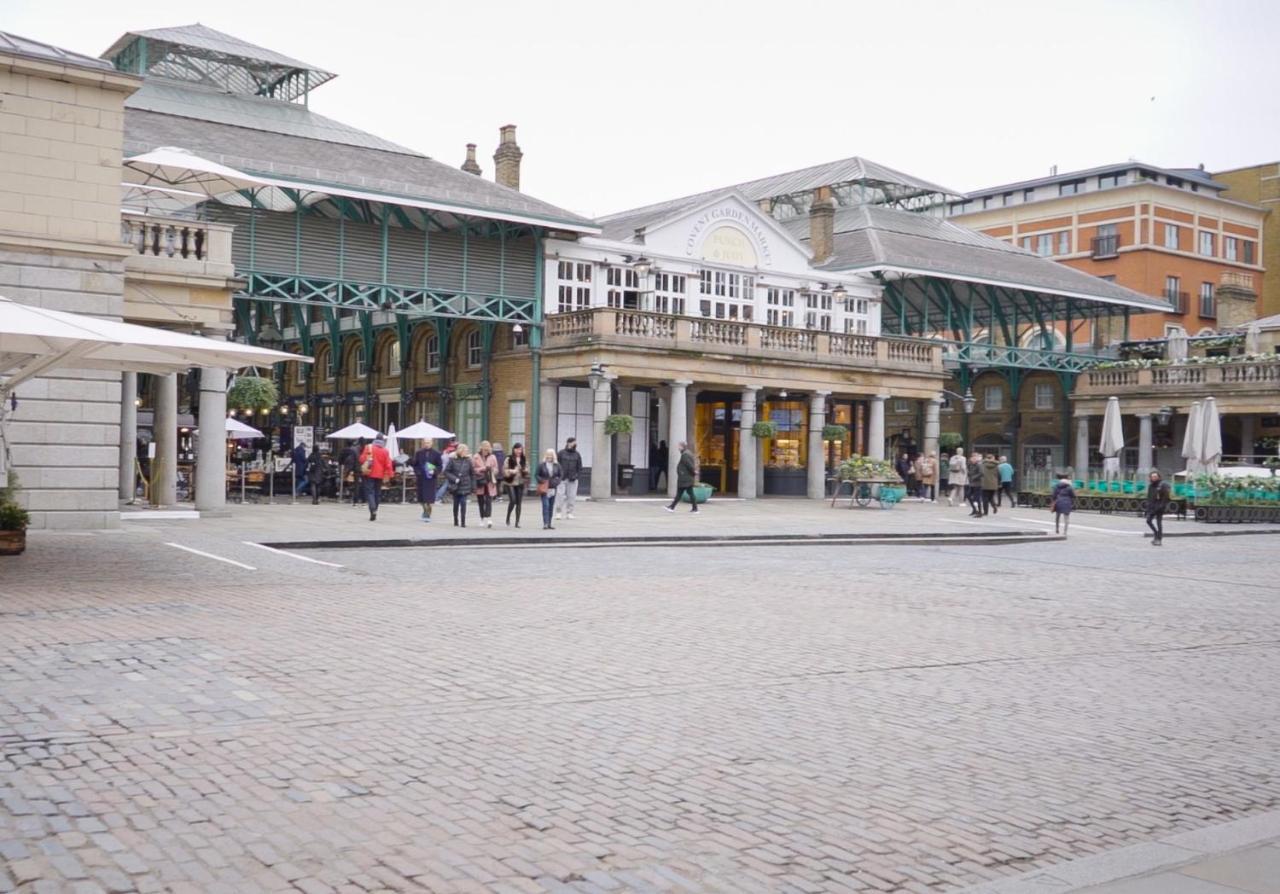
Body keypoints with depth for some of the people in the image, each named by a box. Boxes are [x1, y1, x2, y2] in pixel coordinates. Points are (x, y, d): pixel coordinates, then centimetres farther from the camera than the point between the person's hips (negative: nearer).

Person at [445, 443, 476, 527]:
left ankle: (463, 522, -6)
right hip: (455, 486, 0)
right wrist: (454, 479, -13)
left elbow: (472, 474, 4)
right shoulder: (453, 460, -4)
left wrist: (473, 487, 1)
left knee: (463, 503, -9)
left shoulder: (468, 460, 1)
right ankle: (456, 522, 22)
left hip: (465, 486, 0)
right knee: (456, 504, 10)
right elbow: (446, 471, -2)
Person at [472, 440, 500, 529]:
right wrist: (481, 469, -14)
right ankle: (482, 519, 17)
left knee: (489, 501, -12)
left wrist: (492, 470, -11)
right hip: (479, 482, 0)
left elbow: (496, 469, 10)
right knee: (480, 502, 7)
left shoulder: (493, 457, 7)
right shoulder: (476, 457, 2)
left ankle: (488, 519, -19)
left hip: (489, 483, 0)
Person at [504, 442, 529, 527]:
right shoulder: (509, 459, -5)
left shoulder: (524, 460, 8)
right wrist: (511, 471, -23)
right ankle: (508, 518, 9)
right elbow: (504, 470, -6)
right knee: (512, 501, -14)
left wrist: (525, 470, -5)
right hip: (510, 483, -4)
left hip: (520, 483, 4)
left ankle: (517, 522, 8)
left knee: (519, 503, 3)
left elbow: (527, 469, 17)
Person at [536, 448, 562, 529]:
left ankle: (549, 524, 15)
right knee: (545, 505, -13)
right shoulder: (541, 465, -2)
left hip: (553, 488, 4)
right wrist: (542, 481, -12)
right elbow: (537, 475, 2)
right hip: (544, 489, -4)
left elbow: (559, 475, 13)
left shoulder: (557, 465, 5)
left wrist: (557, 482, -3)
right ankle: (545, 524, -17)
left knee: (551, 507, 7)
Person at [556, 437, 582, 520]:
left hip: (572, 480, 2)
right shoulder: (561, 453, 2)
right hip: (562, 479, -2)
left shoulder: (577, 455, 8)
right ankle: (559, 512, -1)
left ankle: (569, 513, 9)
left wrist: (576, 475, -5)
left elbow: (580, 468, 10)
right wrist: (559, 474, -7)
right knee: (561, 496, -6)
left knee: (572, 496, 1)